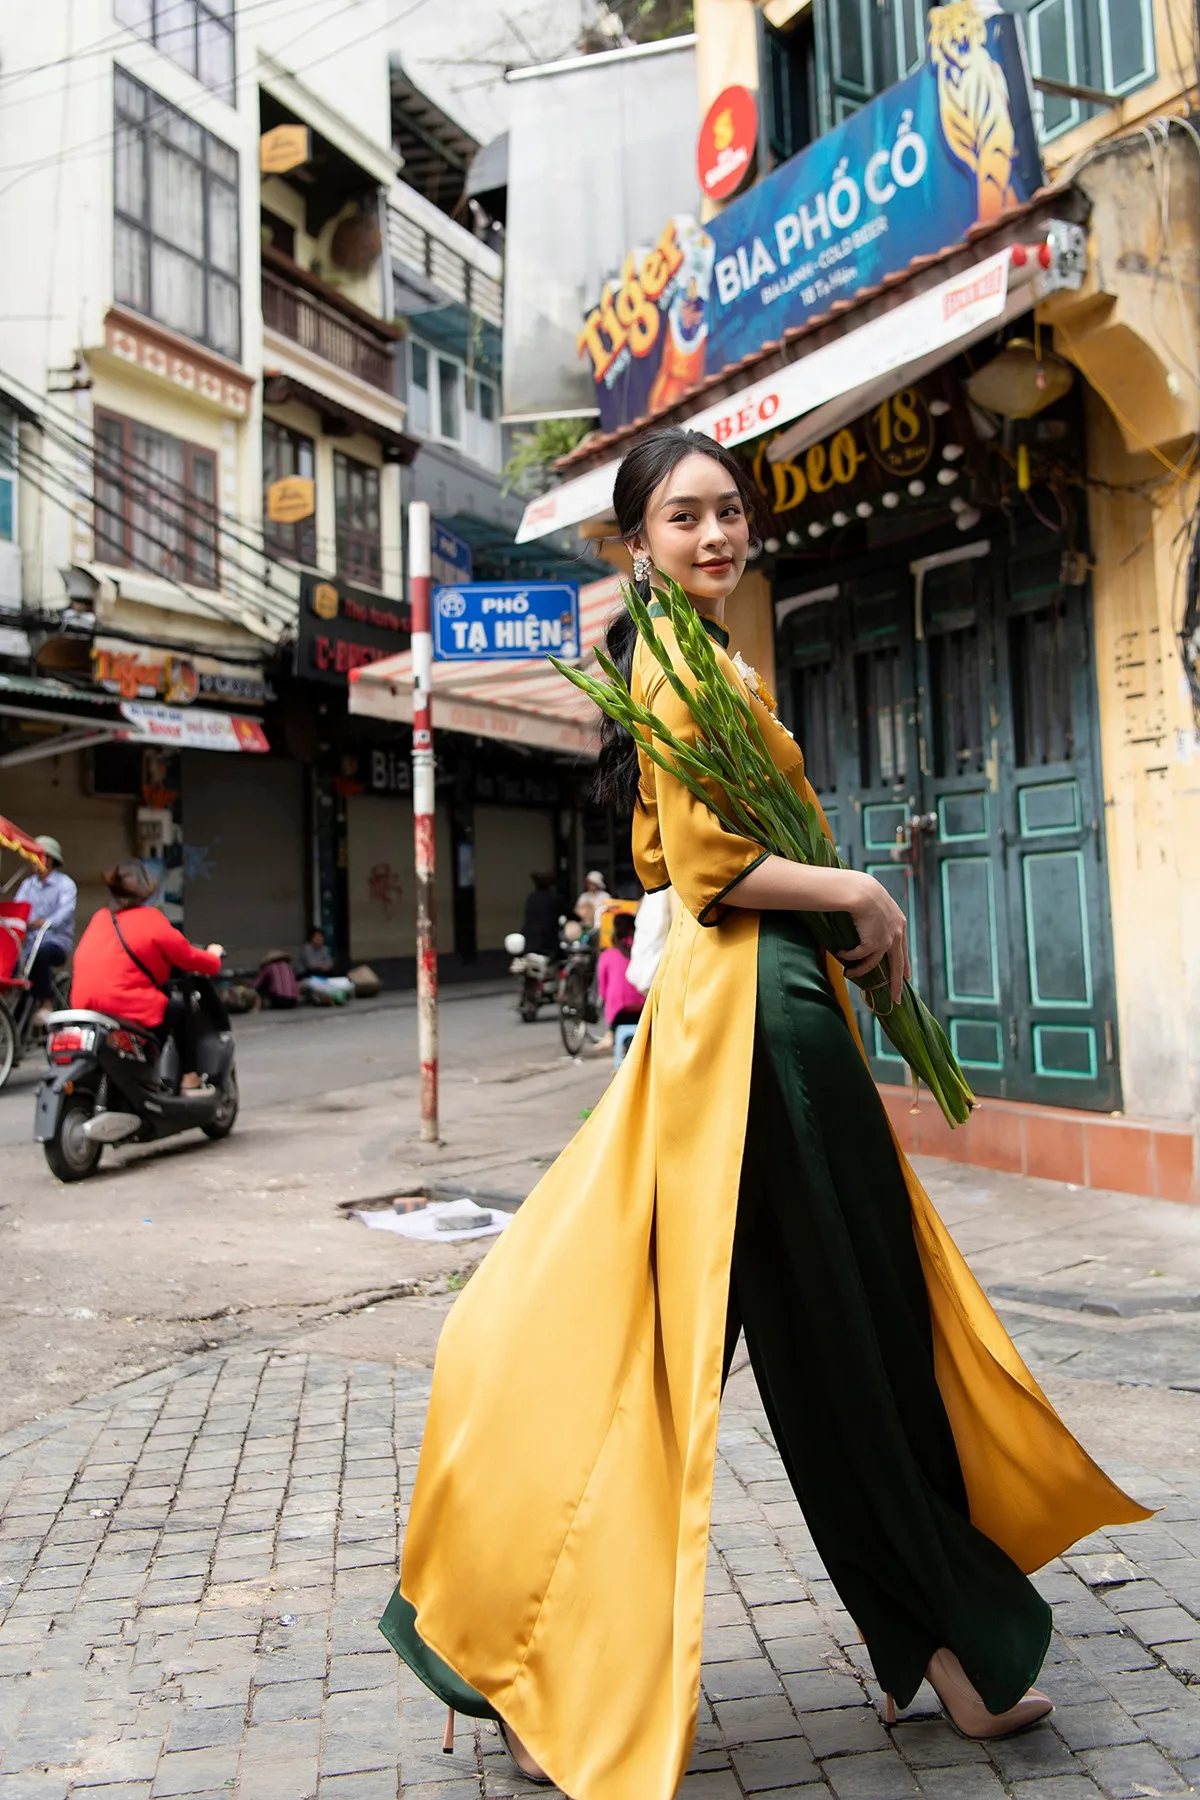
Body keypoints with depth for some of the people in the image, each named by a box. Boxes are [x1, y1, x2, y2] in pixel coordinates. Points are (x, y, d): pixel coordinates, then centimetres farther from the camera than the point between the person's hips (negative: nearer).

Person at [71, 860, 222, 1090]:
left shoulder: (100, 918, 15)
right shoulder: (150, 919, -4)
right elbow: (187, 956, 2)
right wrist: (213, 958, 23)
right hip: (130, 1008, -7)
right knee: (182, 1014, 19)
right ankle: (189, 1080, 14)